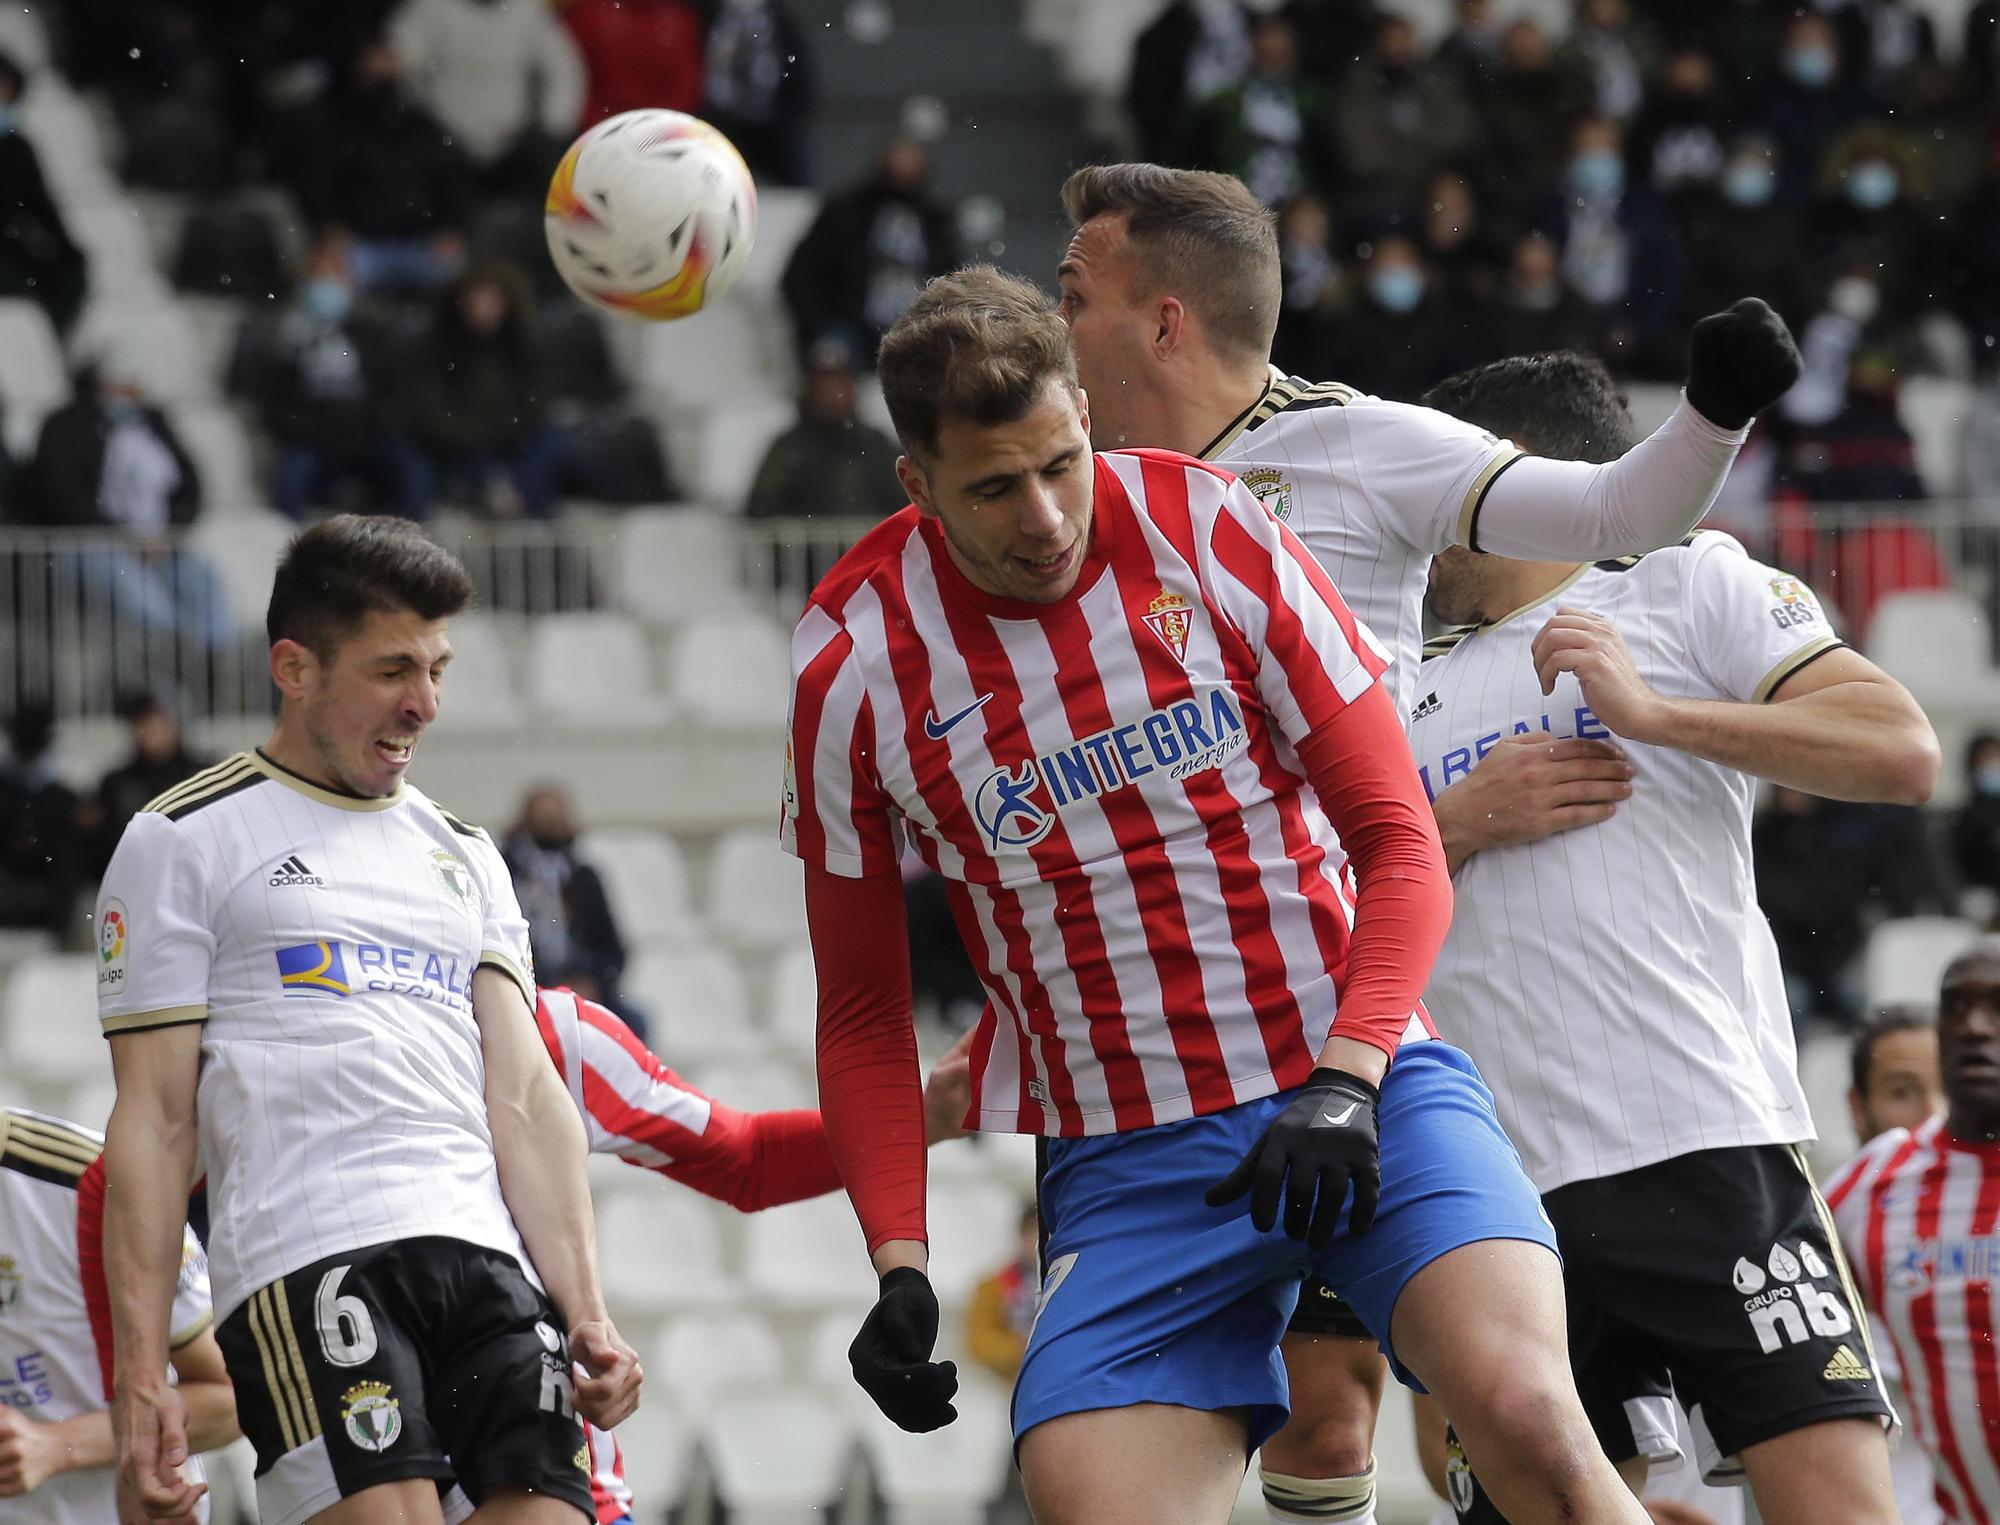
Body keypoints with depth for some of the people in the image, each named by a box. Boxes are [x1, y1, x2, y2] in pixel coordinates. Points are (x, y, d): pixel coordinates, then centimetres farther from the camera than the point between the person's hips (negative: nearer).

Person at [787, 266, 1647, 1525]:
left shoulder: (1208, 528, -3)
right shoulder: (854, 666, -1)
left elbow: (1400, 844, -1)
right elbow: (862, 1016, 9)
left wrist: (1348, 1079, -17)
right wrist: (899, 1266, -5)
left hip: (1358, 1087, -1)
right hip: (1119, 1159, 1)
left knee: (1526, 1411, -26)